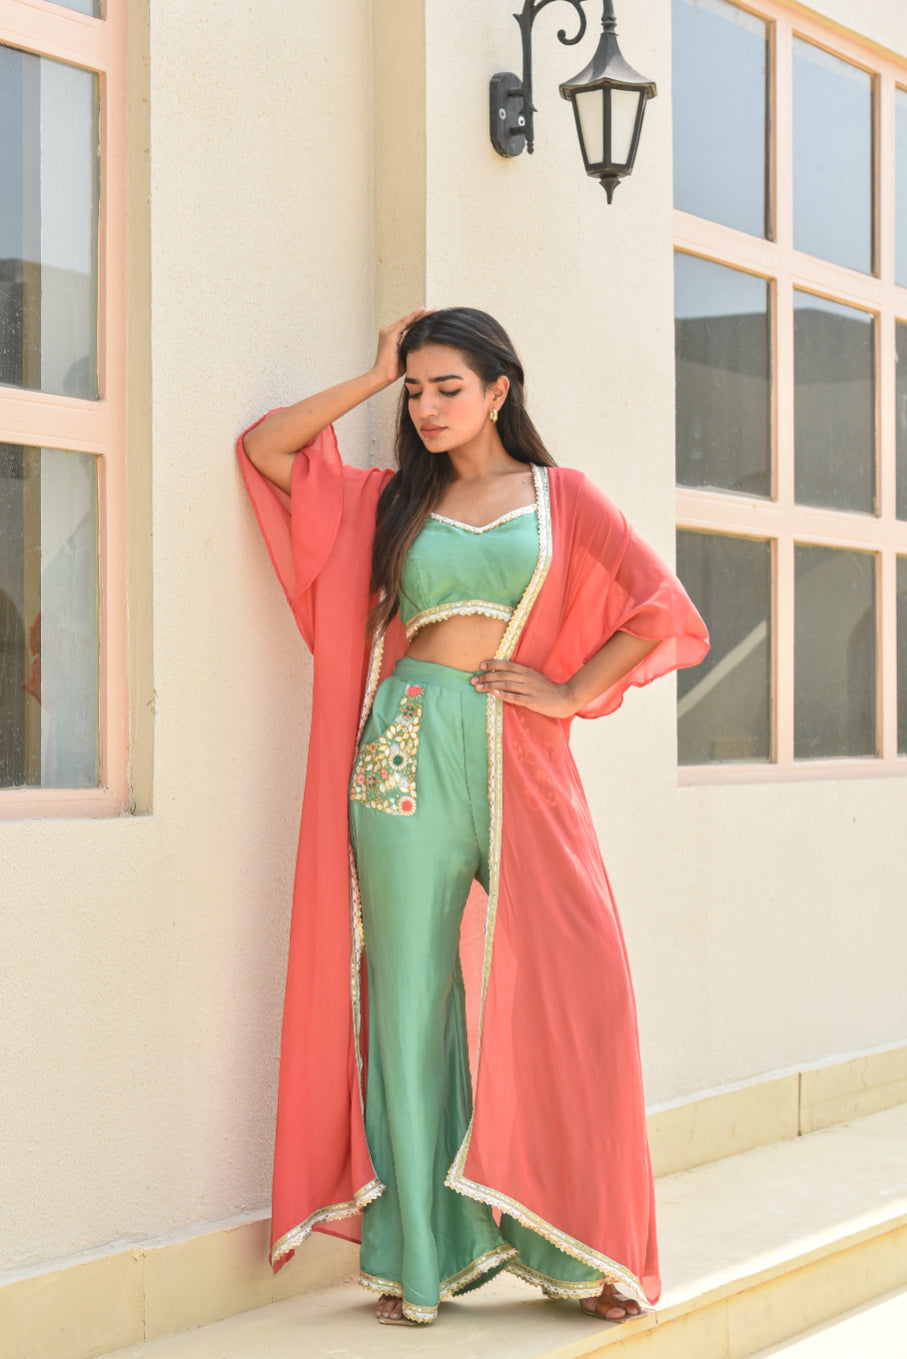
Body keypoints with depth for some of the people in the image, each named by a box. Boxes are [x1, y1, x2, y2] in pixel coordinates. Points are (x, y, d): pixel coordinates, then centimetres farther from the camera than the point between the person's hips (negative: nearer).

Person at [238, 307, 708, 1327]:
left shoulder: (561, 497, 12)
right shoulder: (390, 500, 17)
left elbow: (658, 608, 6)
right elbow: (264, 448, 11)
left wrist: (572, 691, -1)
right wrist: (374, 375, 11)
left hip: (519, 758, -1)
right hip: (404, 752, 1)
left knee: (571, 987, -10)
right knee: (410, 996, 0)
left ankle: (568, 1243, 3)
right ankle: (416, 1255, 7)